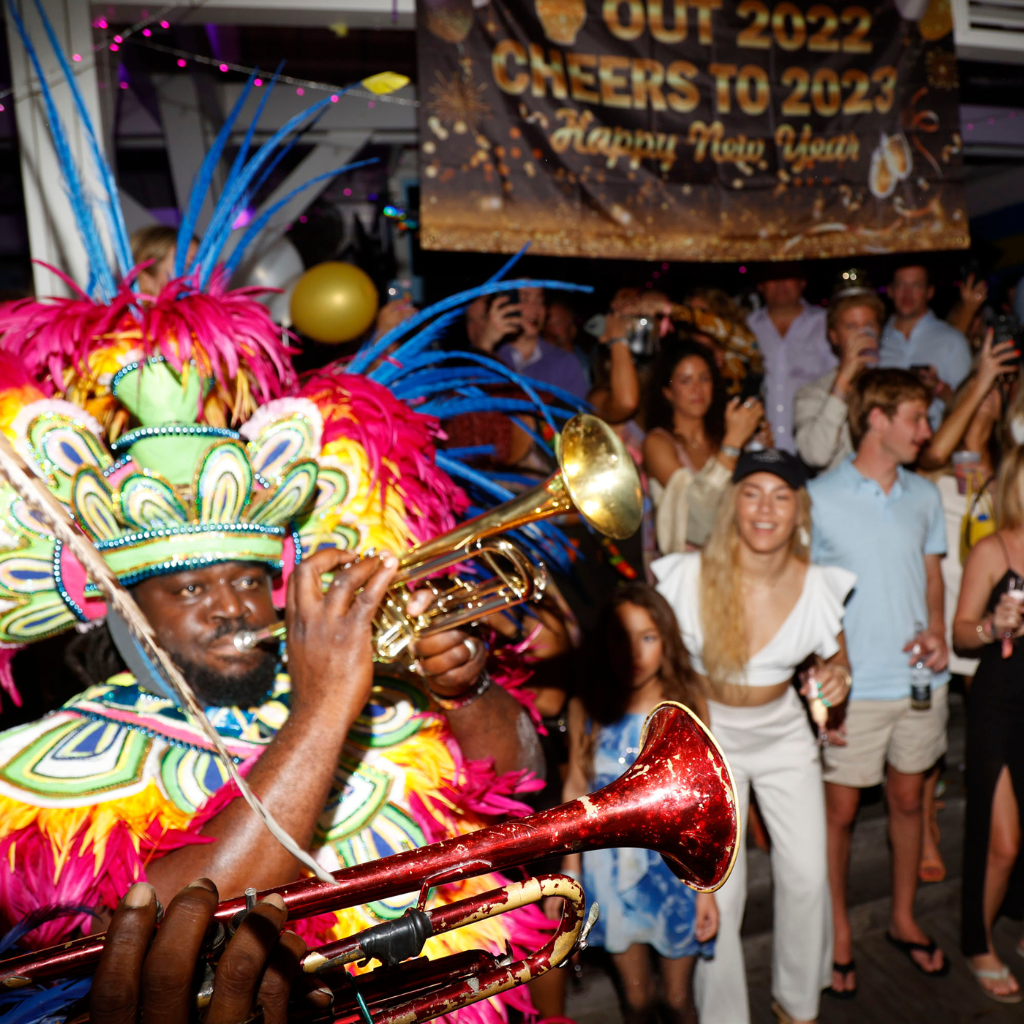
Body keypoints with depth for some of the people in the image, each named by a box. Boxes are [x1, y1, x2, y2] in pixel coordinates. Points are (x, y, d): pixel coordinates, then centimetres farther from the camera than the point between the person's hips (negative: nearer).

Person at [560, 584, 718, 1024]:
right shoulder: (586, 708, -13)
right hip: (612, 867, 1)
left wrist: (707, 887, -6)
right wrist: (571, 873, 2)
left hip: (675, 865, -1)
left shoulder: (687, 706, -14)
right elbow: (575, 790, -3)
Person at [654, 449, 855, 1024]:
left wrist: (836, 680, -17)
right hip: (708, 738, -3)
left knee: (808, 875, 8)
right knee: (720, 889, -6)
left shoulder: (819, 586, -11)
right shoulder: (688, 577, -22)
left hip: (784, 734, 3)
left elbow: (835, 663, 5)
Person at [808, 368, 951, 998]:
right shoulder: (818, 498, -10)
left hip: (920, 679, 5)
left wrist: (937, 630, -5)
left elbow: (932, 572, 16)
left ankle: (904, 919, 38)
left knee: (908, 798, 18)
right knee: (840, 809, 7)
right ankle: (839, 935, 27)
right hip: (855, 685, -5)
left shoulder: (925, 495, 6)